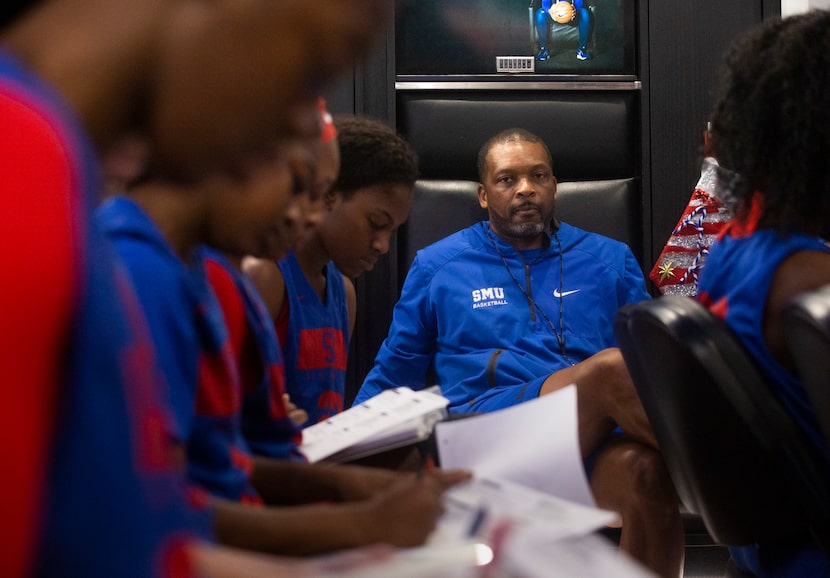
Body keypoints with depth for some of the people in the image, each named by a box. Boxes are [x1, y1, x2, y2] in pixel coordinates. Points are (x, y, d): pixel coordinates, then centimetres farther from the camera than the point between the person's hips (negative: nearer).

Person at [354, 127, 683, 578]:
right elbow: (391, 377, 21)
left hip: (598, 439, 2)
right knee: (610, 367, -31)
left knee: (644, 470, -36)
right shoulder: (437, 266, 17)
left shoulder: (608, 260, 20)